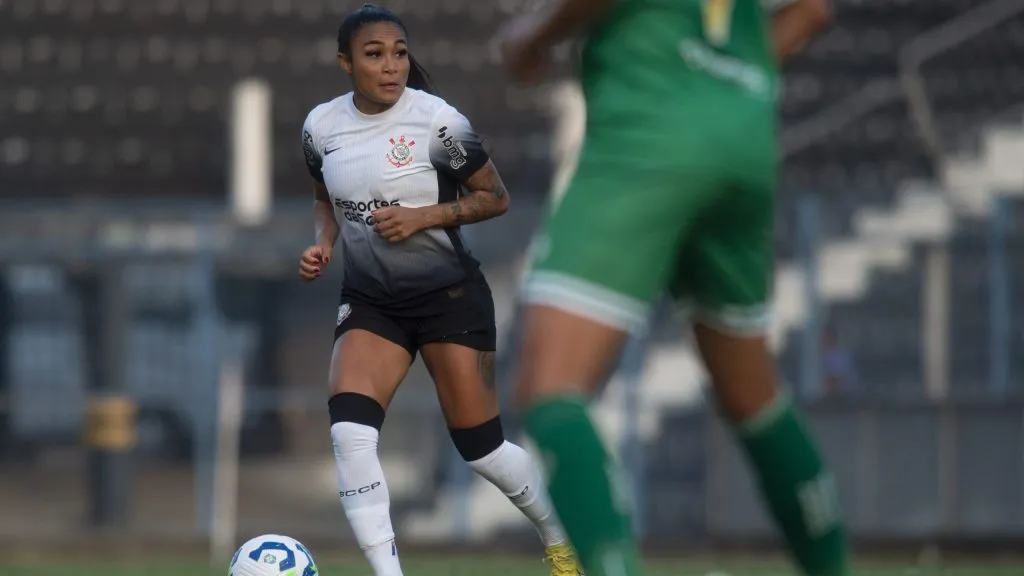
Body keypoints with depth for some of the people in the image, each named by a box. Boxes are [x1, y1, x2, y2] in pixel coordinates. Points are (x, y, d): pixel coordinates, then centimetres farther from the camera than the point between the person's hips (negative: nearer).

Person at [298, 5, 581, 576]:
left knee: (481, 448, 0)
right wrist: (323, 243, -4)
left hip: (450, 297, -3)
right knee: (349, 432, -20)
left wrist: (423, 216, -20)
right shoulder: (322, 126, -3)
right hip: (370, 301, 3)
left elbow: (495, 198, -7)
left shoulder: (437, 121, -15)